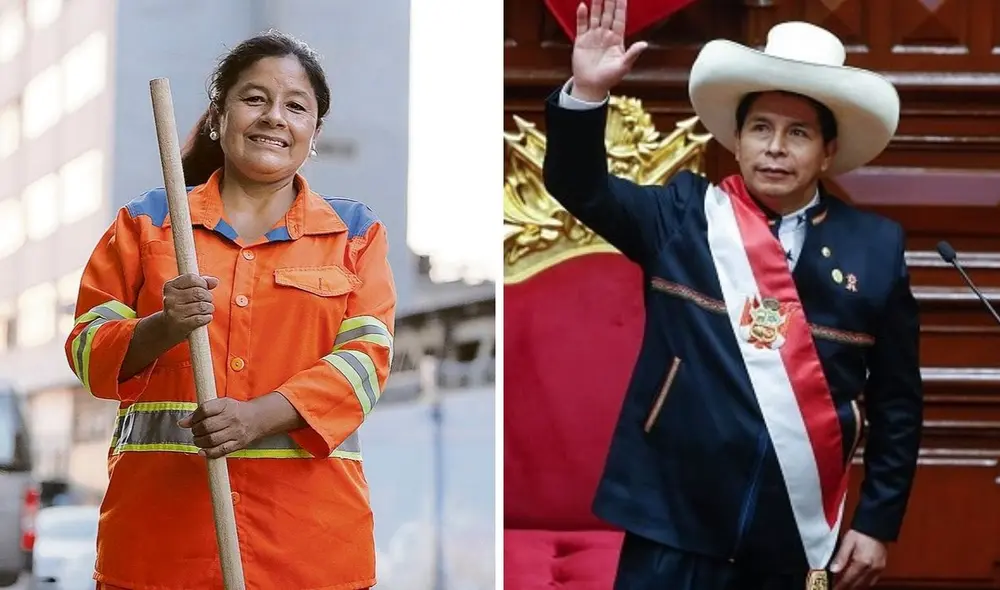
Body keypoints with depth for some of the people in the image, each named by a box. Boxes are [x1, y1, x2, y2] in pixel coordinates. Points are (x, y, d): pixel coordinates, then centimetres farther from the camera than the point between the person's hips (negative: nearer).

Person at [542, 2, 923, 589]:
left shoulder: (874, 246, 2)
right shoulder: (682, 216, 4)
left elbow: (897, 399, 6)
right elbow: (579, 186, -4)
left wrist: (878, 523, 4)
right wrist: (588, 93, -21)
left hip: (800, 540, 1)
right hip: (674, 528, -1)